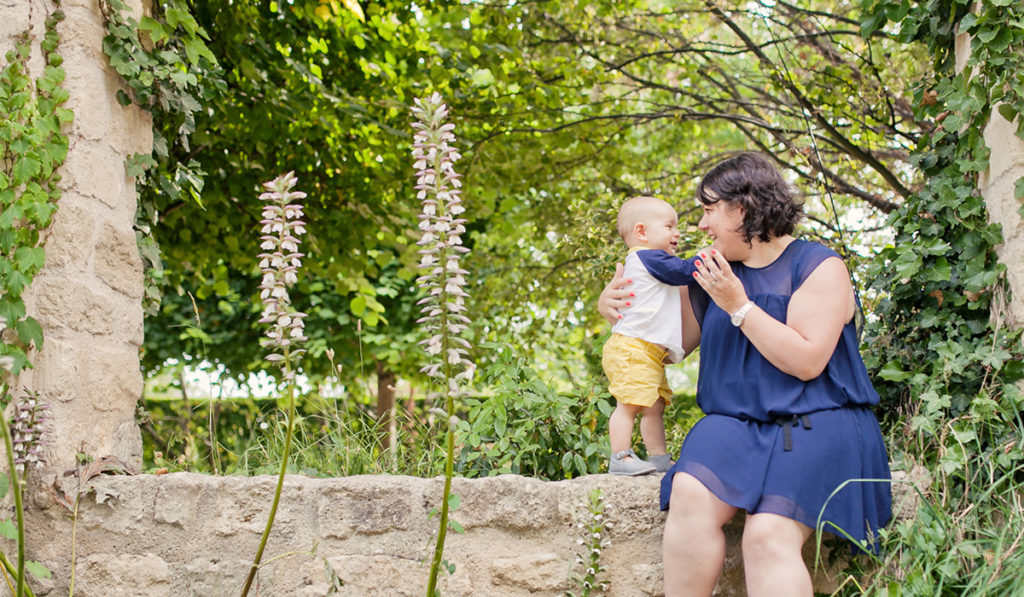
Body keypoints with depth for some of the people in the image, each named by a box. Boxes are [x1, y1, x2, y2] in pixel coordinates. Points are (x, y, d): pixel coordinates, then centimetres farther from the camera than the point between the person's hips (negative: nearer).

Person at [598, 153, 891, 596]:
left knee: (768, 536, -30)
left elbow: (807, 361, -11)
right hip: (736, 423, 5)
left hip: (814, 425, -4)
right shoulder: (711, 272, 17)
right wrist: (614, 307, 9)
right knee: (689, 495, -29)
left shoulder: (819, 267, 0)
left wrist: (738, 306, -11)